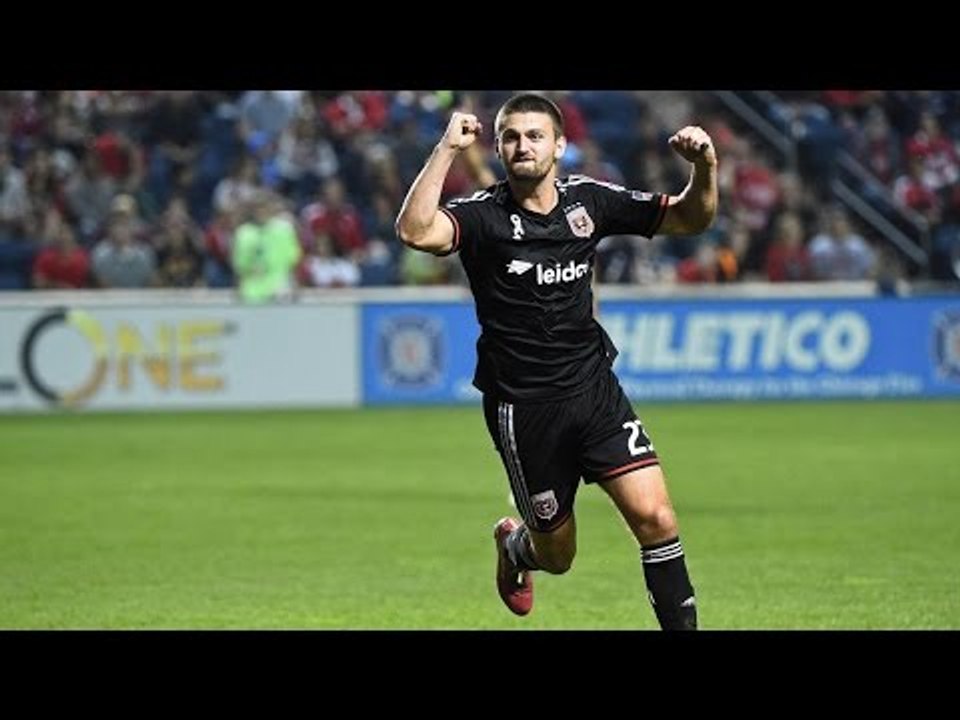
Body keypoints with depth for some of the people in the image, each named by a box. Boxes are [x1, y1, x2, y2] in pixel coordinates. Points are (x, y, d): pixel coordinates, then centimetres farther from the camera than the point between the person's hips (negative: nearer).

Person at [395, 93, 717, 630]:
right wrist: (447, 150, -31)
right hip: (523, 408, -3)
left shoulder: (588, 200, 2)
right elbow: (416, 231, -32)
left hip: (595, 386, 3)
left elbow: (691, 218, 8)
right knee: (557, 556, 10)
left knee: (655, 517, -13)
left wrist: (705, 167, -12)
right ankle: (515, 543, 46)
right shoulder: (484, 215, -11)